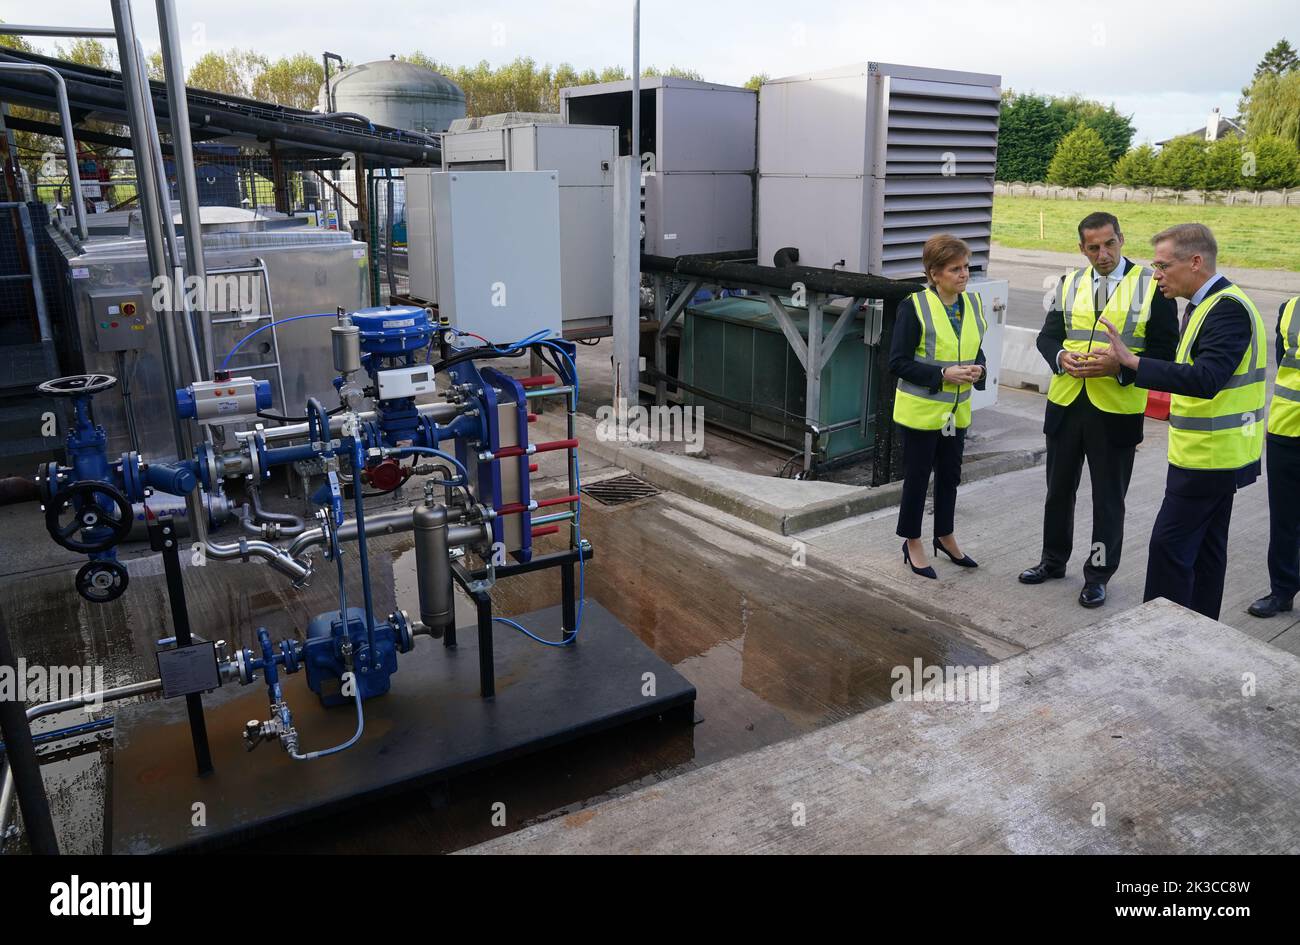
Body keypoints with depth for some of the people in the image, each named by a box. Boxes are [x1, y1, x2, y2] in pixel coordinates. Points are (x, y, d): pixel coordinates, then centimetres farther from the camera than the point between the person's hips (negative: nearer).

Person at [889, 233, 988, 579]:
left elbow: (977, 352, 16)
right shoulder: (914, 306, -14)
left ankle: (945, 537, 37)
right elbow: (898, 362, -16)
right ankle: (913, 543, 23)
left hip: (956, 410, 6)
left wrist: (977, 370, -7)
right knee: (917, 477, 6)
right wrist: (942, 375, -23)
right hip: (921, 410, -6)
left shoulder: (973, 304, 5)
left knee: (950, 475, 18)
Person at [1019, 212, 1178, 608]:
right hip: (1066, 405, 4)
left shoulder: (1152, 285, -6)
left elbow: (1164, 350, -7)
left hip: (1116, 411, -4)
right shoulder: (1069, 284, 6)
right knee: (1059, 490, 17)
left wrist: (1119, 366, -23)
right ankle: (1053, 559, 34)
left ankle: (1097, 575, 23)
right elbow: (1048, 335, 8)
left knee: (1108, 499, 8)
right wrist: (1061, 357, -14)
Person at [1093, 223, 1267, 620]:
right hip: (1217, 454, 10)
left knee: (1170, 545, -4)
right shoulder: (1205, 304, 12)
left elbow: (1206, 379, -32)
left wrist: (1132, 360, -33)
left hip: (1208, 457, -10)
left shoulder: (1228, 308, -20)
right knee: (1205, 546, 17)